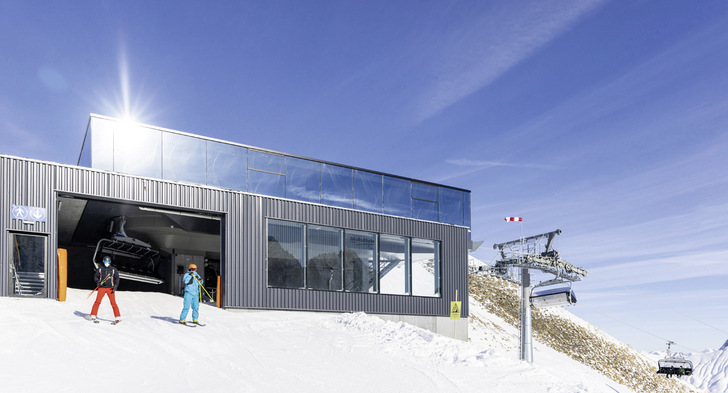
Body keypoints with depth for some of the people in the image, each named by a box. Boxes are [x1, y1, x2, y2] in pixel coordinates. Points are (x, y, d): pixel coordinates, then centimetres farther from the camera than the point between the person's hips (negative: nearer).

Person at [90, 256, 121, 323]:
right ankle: (93, 316, 5)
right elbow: (95, 276, 12)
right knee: (97, 302, -6)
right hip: (101, 288, 1)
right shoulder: (100, 269, 8)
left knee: (113, 303, -6)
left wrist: (115, 286, -7)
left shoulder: (113, 269, 6)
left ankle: (118, 317, -3)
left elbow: (117, 278, 6)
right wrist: (97, 281, -9)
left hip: (110, 288, -1)